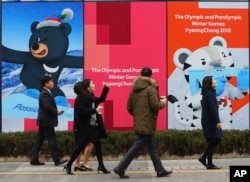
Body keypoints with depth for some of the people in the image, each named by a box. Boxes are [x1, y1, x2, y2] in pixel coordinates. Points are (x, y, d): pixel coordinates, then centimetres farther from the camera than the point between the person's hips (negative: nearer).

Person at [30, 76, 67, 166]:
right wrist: (57, 112, -12)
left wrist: (56, 111, 5)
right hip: (46, 121, -10)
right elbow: (47, 107, -25)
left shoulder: (45, 93, 16)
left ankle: (34, 160, 12)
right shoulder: (45, 94, -16)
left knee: (39, 141, 10)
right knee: (52, 141, -5)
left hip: (44, 121, 10)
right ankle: (57, 160, -2)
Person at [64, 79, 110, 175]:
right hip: (83, 127, -8)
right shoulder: (81, 98, -14)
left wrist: (106, 88, 19)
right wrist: (95, 110, -22)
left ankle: (101, 166, 17)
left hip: (93, 126, 8)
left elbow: (101, 99, 28)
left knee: (98, 144, 8)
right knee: (80, 146, -6)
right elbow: (81, 111, -23)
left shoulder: (91, 97, 11)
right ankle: (68, 166, 6)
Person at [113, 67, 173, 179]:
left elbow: (129, 107, 11)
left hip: (139, 123, 8)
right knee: (136, 147, -4)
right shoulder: (151, 88, -11)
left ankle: (160, 170, 18)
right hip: (147, 124, -8)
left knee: (153, 148, 13)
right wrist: (163, 103, 2)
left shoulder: (134, 89, 11)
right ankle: (120, 168, -4)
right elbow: (155, 105, -18)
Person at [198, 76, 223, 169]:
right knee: (213, 142, -3)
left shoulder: (207, 94, 14)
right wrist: (217, 121, -22)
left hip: (209, 122, 10)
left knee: (216, 140, 15)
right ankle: (210, 164, 4)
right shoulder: (210, 94, -16)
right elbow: (213, 109, -21)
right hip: (210, 122, -10)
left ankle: (203, 158, 16)